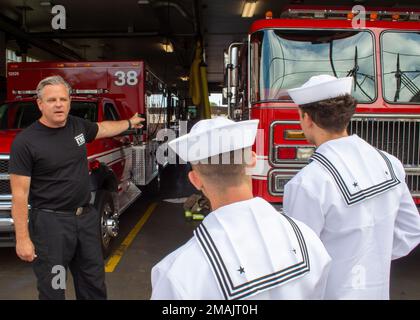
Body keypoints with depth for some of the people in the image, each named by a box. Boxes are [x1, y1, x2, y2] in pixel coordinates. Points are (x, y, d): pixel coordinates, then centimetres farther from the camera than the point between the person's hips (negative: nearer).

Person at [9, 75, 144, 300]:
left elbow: (104, 129, 25)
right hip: (50, 223, -5)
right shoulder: (25, 141, -14)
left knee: (94, 283, 18)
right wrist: (22, 239, -16)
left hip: (86, 217, 6)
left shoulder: (78, 125, 2)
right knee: (52, 290, 7)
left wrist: (129, 123, 38)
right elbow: (19, 194, -14)